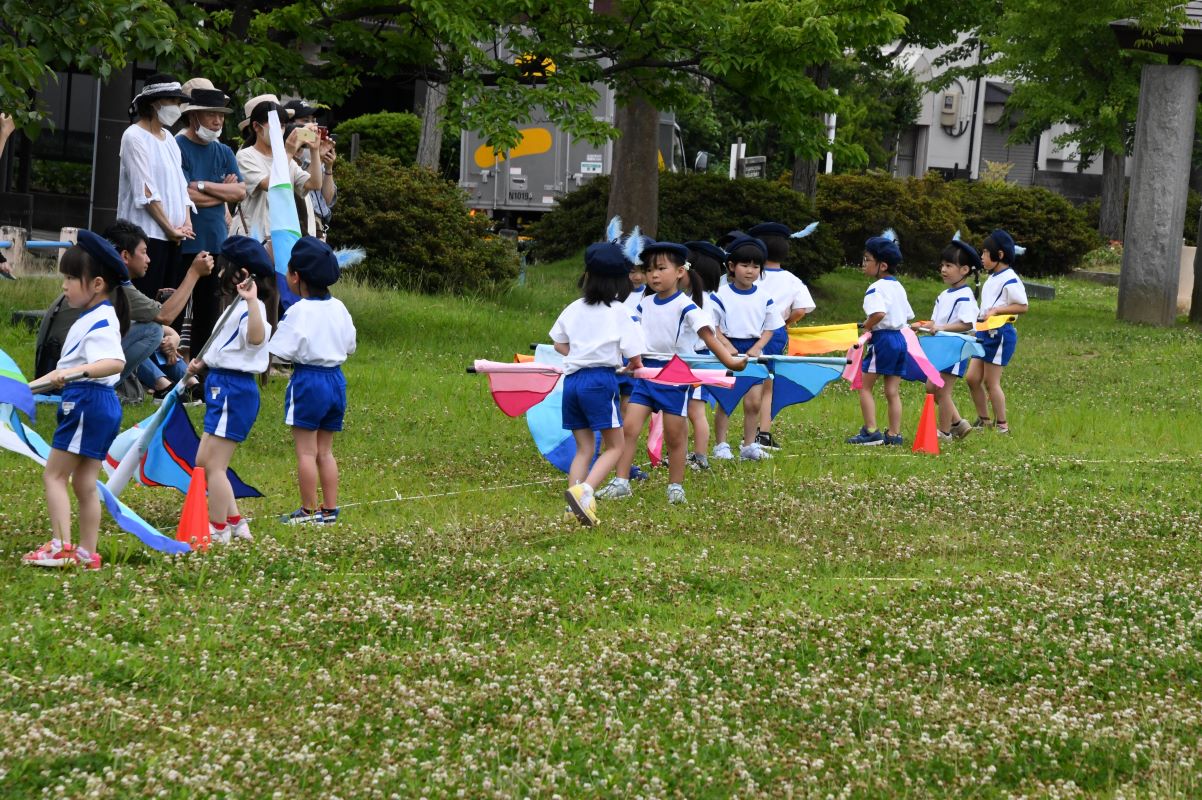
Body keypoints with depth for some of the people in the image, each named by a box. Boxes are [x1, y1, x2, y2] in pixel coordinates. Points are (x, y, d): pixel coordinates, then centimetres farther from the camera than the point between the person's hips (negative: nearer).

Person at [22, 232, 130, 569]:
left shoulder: (100, 323, -17)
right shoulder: (93, 318, 15)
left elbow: (115, 362, -34)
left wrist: (76, 371, -46)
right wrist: (60, 375, 41)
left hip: (87, 402, -10)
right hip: (99, 403, 10)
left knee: (54, 475, -5)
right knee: (84, 482, 12)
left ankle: (61, 546, -9)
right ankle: (87, 553, 13)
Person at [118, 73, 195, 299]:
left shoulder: (168, 138, 18)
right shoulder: (135, 137, -7)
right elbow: (145, 191, -12)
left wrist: (186, 222, 1)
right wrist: (170, 228, -12)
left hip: (173, 235, 8)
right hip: (148, 233, -8)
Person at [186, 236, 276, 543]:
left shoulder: (251, 309, -18)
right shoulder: (238, 307, 16)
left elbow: (256, 337, -41)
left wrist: (251, 301, -49)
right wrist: (204, 361, 32)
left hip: (233, 391, -11)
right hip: (223, 386, 11)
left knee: (214, 465, -4)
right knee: (204, 461, 15)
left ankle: (218, 531, 5)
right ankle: (236, 524, 21)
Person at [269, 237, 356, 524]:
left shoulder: (299, 311, -15)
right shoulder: (338, 308, 6)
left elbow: (281, 352, -18)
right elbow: (350, 346, 13)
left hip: (308, 380, -7)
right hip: (336, 379, 7)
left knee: (306, 450, 0)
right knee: (325, 451, 15)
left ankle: (309, 511, 2)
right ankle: (330, 509, 16)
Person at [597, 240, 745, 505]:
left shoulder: (685, 306, -12)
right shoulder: (645, 305, 6)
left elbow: (708, 336, -19)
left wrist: (729, 360, -29)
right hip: (647, 371, 5)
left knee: (674, 436, 3)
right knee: (629, 428, -3)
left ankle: (675, 487, 15)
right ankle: (621, 482, 1)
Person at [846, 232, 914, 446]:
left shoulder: (876, 288, -13)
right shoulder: (898, 287, 15)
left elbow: (879, 313, -29)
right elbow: (909, 316, 21)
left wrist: (866, 326, -14)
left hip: (882, 339, -8)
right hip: (899, 338, 8)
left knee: (865, 386, 0)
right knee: (893, 391, 9)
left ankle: (871, 431, -7)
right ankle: (894, 434, 7)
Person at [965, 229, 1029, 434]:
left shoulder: (1009, 280, -15)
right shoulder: (992, 278, 15)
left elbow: (1022, 306, -20)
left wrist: (995, 311, -23)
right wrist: (982, 315, 13)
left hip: (999, 334, -10)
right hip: (985, 333, 10)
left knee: (991, 382, -3)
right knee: (972, 378, 9)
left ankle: (1002, 425, 6)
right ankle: (983, 420, 19)